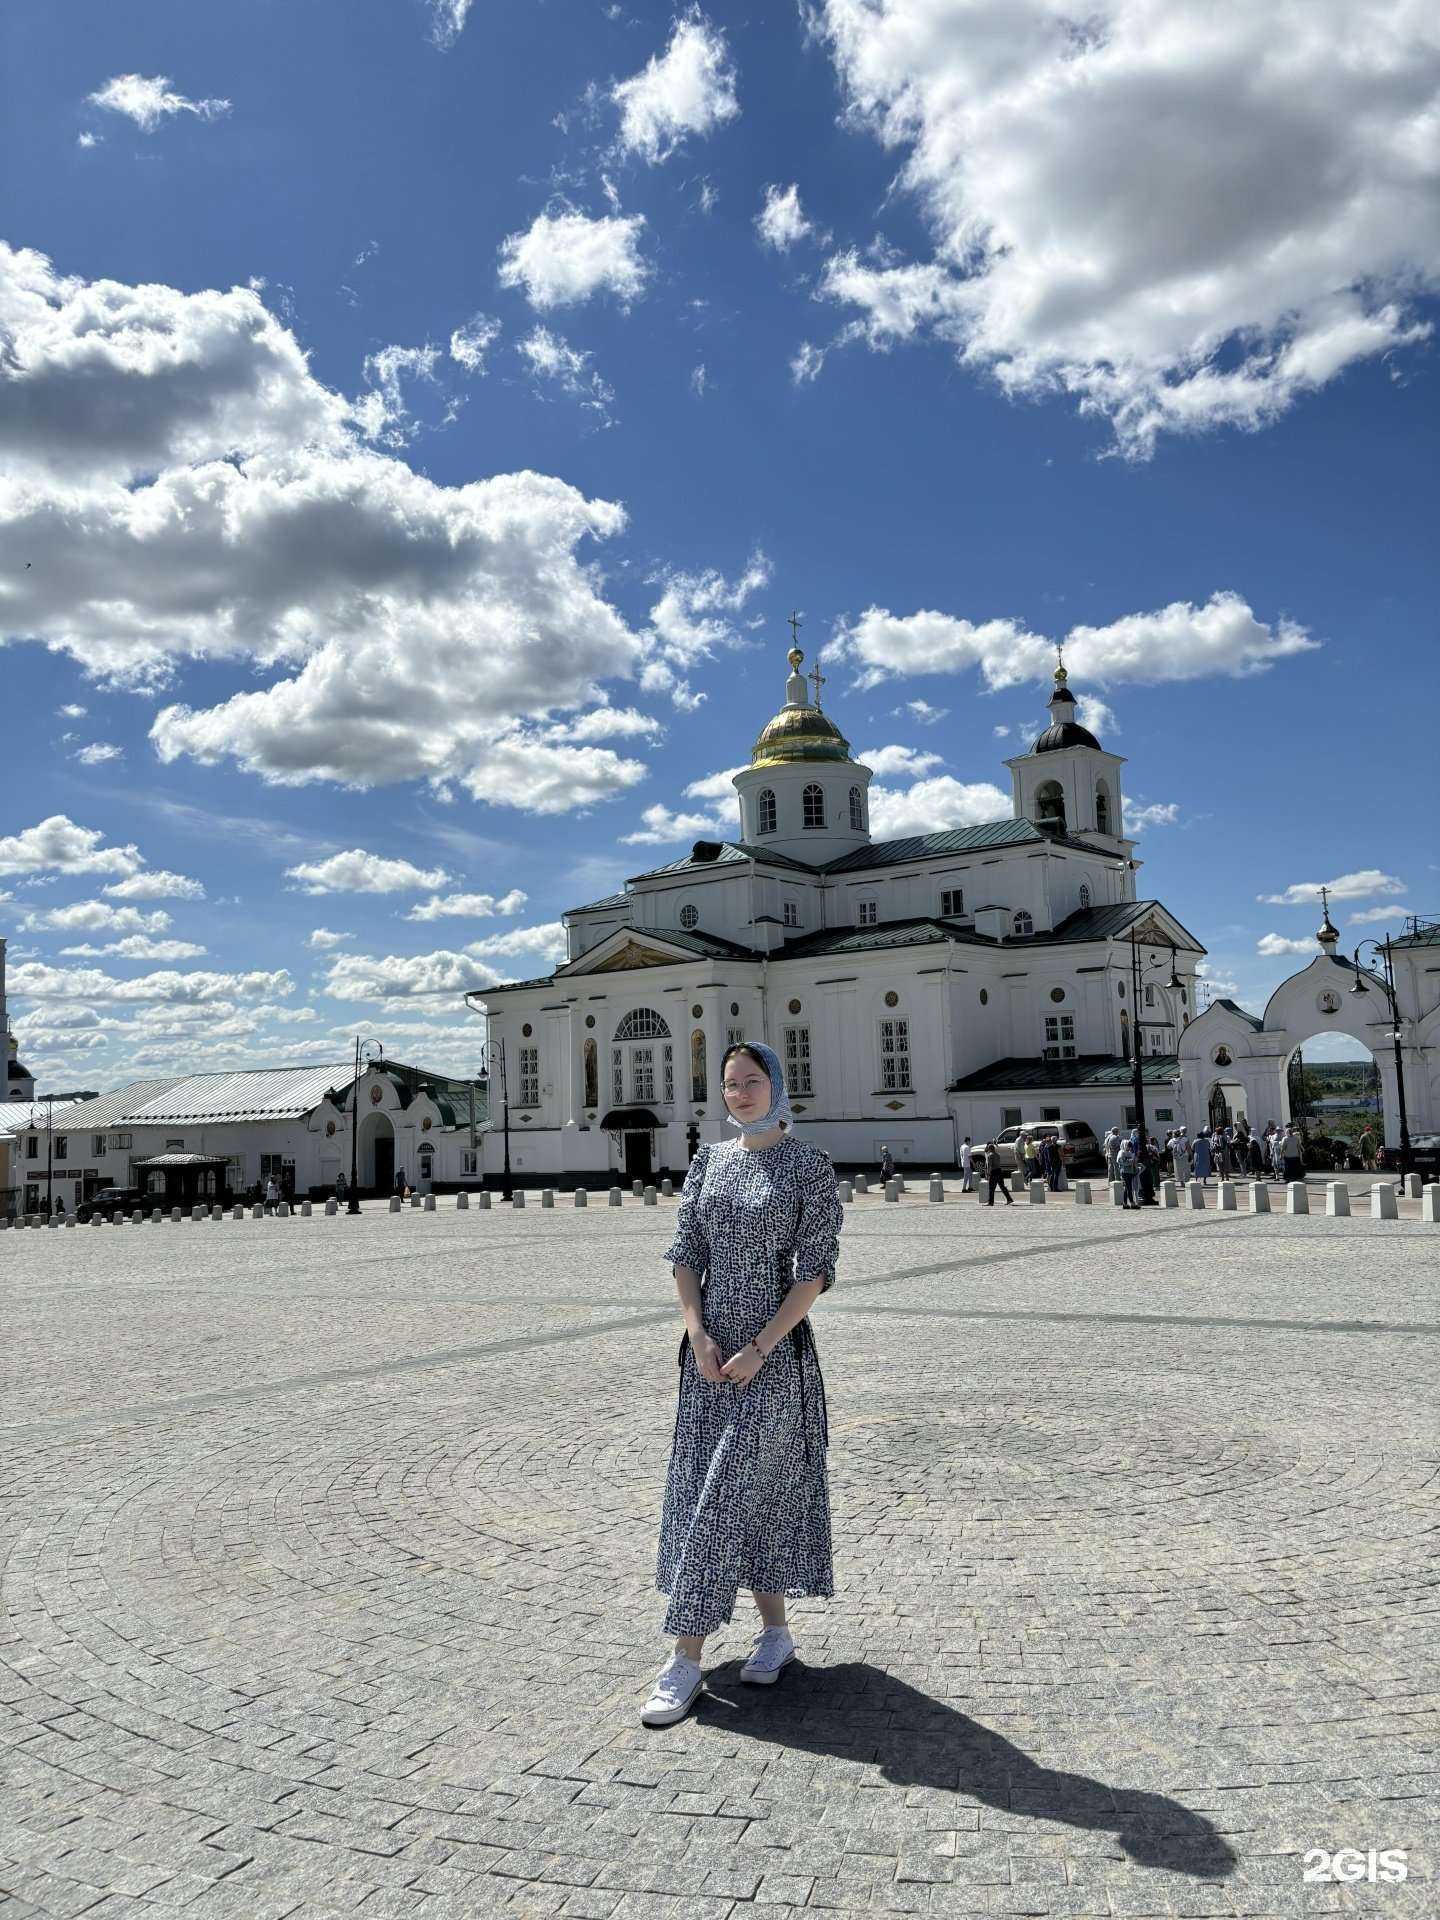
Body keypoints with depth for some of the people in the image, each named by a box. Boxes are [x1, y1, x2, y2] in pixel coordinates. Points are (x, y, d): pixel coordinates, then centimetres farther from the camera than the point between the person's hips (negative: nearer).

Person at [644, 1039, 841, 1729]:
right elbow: (684, 1253, 6)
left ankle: (687, 1659, 6)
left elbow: (816, 1270, -11)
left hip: (775, 1351, -5)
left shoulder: (809, 1165, -7)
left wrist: (759, 1349, -16)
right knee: (698, 1490, 10)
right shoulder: (709, 1160, 7)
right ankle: (776, 1631, 27)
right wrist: (698, 1335, -7)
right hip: (710, 1350, 5)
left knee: (729, 1497, -3)